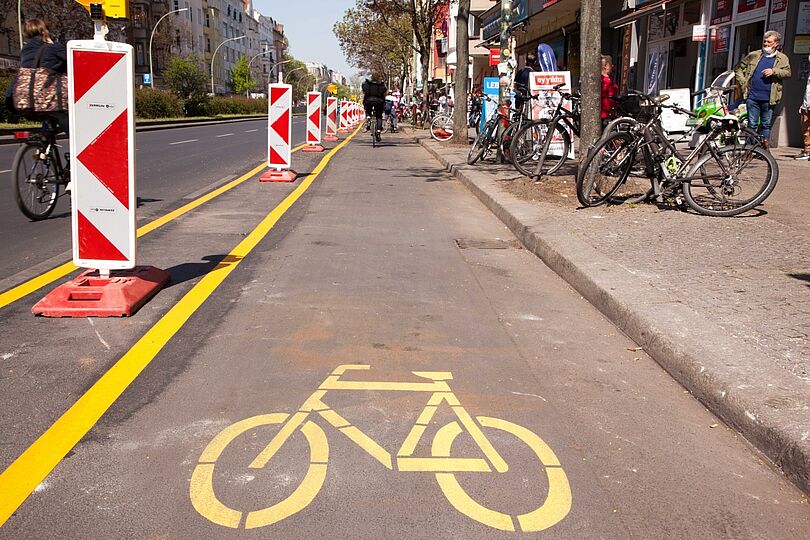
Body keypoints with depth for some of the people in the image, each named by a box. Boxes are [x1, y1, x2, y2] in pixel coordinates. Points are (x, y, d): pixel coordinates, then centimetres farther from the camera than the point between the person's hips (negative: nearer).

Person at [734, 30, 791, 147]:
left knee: (766, 125, 7)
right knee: (752, 124, 3)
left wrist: (774, 71, -18)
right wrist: (743, 83, 3)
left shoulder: (782, 58, 8)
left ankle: (764, 147, 15)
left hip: (769, 99, 0)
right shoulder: (753, 55, 10)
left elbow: (788, 73, -3)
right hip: (752, 97, 0)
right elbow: (738, 68, 15)